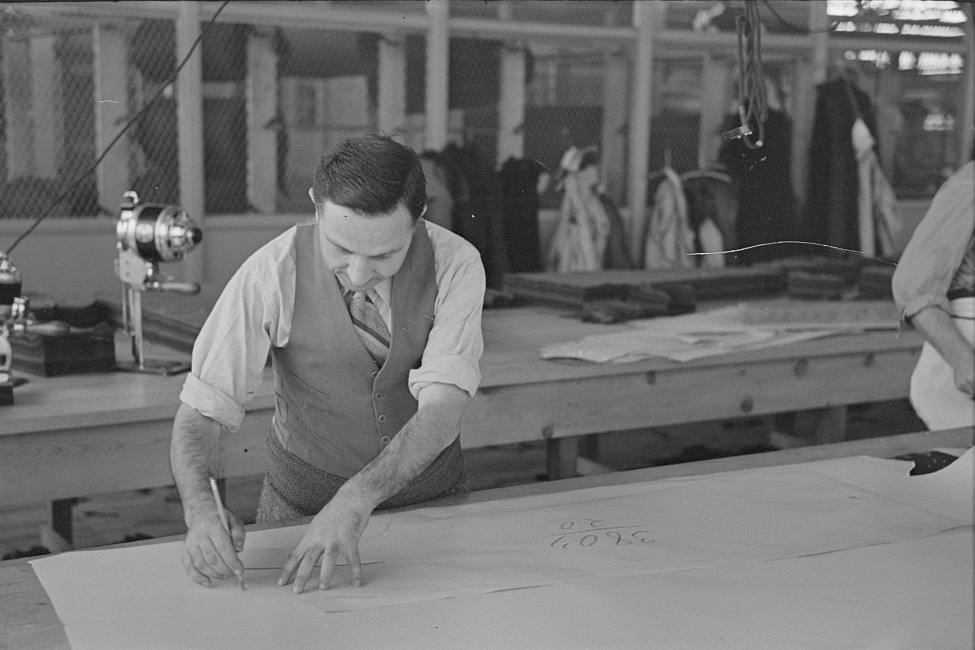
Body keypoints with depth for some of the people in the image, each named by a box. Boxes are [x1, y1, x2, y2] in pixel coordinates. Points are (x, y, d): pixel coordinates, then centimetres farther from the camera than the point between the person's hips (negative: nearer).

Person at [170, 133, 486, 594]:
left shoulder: (455, 263, -20)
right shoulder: (270, 274, -23)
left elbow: (442, 409, -28)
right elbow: (199, 413, -20)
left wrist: (359, 496, -43)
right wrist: (200, 507, -40)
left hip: (431, 490, 2)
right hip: (303, 500, -1)